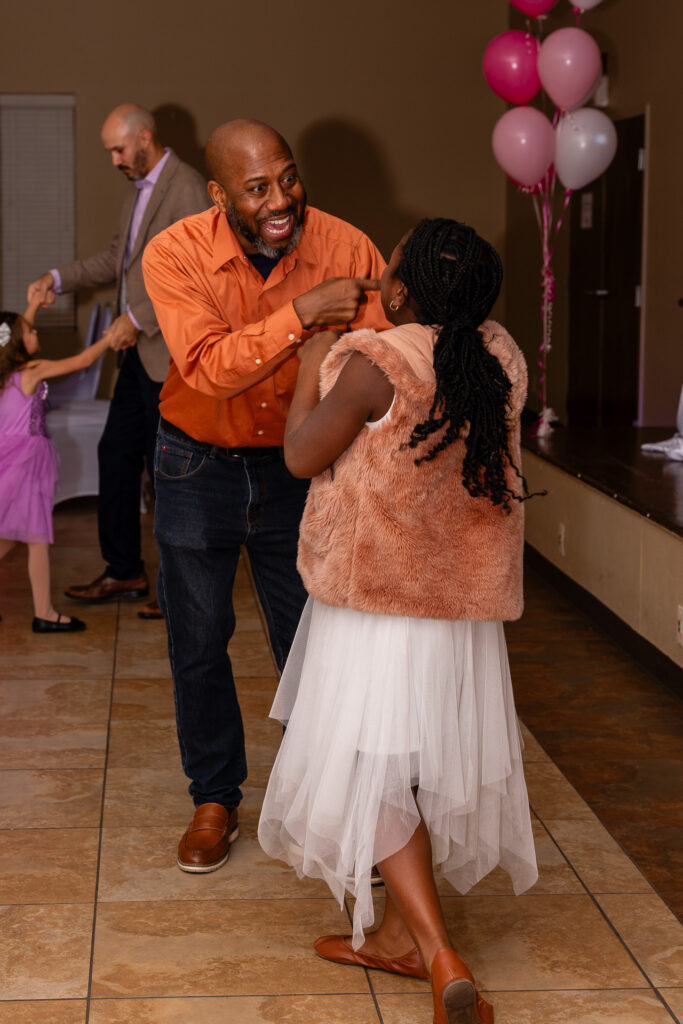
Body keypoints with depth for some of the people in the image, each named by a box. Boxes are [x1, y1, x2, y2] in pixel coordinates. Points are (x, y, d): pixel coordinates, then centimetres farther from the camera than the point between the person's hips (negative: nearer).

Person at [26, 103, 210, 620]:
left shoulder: (187, 187, -15)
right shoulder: (139, 187, 16)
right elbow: (118, 258, 23)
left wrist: (139, 319, -19)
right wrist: (59, 278, 12)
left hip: (171, 351, -10)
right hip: (139, 351, 10)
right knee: (116, 453, 14)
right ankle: (125, 570, 26)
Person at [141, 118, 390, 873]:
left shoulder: (346, 249, -18)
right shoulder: (175, 255, -21)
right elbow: (209, 368, -32)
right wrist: (302, 314, -38)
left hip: (298, 465, 0)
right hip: (198, 465, 0)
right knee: (197, 645, 11)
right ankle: (214, 801, 30)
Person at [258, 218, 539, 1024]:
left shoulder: (375, 363, -20)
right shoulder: (499, 356, -1)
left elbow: (301, 457, -8)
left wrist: (311, 374, 6)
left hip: (378, 602, -7)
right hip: (462, 600, 7)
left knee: (371, 773, 1)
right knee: (421, 762, 17)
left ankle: (441, 956, -9)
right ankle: (399, 933, 29)